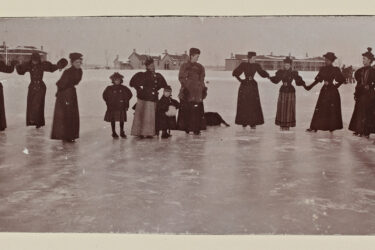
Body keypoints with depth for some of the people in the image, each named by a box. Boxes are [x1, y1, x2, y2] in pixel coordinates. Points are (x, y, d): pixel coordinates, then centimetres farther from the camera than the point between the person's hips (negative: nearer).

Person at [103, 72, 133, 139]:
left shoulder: (124, 88, 1)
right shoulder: (109, 88, -2)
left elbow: (130, 95, 14)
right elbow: (104, 95, 10)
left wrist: (126, 102, 8)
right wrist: (108, 102, 6)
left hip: (121, 108, 1)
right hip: (112, 108, -1)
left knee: (122, 120, 6)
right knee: (113, 120, 4)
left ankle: (122, 132, 19)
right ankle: (114, 132, 16)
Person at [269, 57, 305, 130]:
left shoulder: (294, 73, -2)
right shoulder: (281, 72, 3)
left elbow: (298, 82, -1)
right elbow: (276, 80, 6)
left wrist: (302, 83, -19)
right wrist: (270, 78, -9)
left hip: (290, 92, -2)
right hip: (282, 91, 2)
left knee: (289, 108, -1)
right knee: (281, 108, 2)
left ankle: (287, 125, 7)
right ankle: (282, 125, 12)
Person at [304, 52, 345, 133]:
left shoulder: (336, 70, -4)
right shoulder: (323, 69, 7)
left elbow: (342, 79, 3)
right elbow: (318, 79, 10)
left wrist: (336, 85, 0)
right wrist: (309, 87, 4)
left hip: (332, 91, -4)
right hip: (324, 90, 4)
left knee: (332, 109, 1)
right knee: (319, 108, 1)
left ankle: (331, 127, 13)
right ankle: (314, 127, 2)